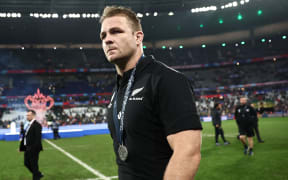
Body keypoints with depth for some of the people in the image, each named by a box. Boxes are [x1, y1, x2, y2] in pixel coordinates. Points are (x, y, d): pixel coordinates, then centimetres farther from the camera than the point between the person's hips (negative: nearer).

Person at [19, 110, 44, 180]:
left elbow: (38, 138, -21)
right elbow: (25, 137, 15)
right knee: (26, 163, 16)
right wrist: (21, 147, 13)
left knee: (34, 165, 0)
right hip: (28, 148, 9)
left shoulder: (37, 125, -15)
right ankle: (39, 174, 31)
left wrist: (34, 148, -24)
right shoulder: (29, 125, 13)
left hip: (33, 149, -9)